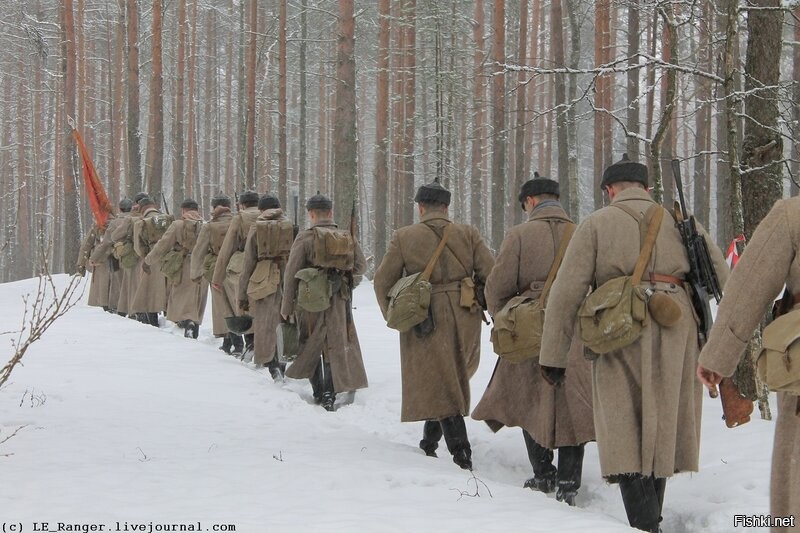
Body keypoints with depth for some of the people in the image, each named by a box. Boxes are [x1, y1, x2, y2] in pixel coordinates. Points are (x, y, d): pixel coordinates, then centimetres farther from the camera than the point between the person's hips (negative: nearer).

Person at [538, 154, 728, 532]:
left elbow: (567, 292, -2)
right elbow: (720, 278, 8)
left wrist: (553, 355, -1)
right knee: (660, 428, 15)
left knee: (626, 435, -1)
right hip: (676, 337, 3)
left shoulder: (596, 223, 5)